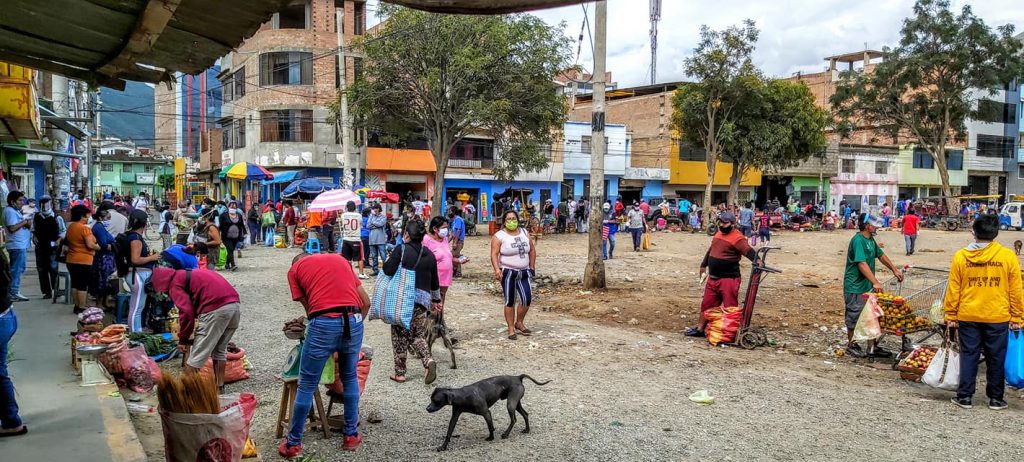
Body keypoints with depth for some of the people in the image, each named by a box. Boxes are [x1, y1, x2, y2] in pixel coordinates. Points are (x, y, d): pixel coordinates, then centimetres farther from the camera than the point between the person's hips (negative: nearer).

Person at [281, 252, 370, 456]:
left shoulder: (295, 269, 17)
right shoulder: (339, 258, 26)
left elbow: (309, 307, 13)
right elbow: (366, 302, 23)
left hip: (324, 324, -3)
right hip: (354, 321, 3)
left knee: (307, 386, 12)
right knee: (350, 378, 25)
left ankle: (294, 443, 24)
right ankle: (352, 435, 32)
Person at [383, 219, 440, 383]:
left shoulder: (401, 250, -7)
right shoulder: (429, 255, 11)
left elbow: (388, 270, -13)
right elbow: (434, 281, 18)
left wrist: (387, 261, 9)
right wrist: (436, 300, 32)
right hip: (422, 301, 5)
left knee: (400, 336, 8)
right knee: (418, 336, 14)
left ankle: (400, 373, 13)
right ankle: (428, 361, -11)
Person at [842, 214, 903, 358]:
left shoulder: (870, 240, 9)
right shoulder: (858, 240, -21)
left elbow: (881, 255, 23)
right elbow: (862, 264, -29)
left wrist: (894, 270, 22)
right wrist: (875, 282, -34)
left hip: (867, 286, 9)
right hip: (855, 287, -9)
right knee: (854, 317, 5)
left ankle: (871, 347, 22)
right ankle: (851, 345, 20)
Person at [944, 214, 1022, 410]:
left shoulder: (960, 256, -6)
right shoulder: (1008, 256, -7)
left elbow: (953, 289, -2)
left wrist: (951, 315, 6)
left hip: (968, 317, 0)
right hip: (998, 318, 0)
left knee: (968, 356, 9)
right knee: (996, 358, 11)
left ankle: (964, 396, 11)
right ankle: (995, 399, 19)